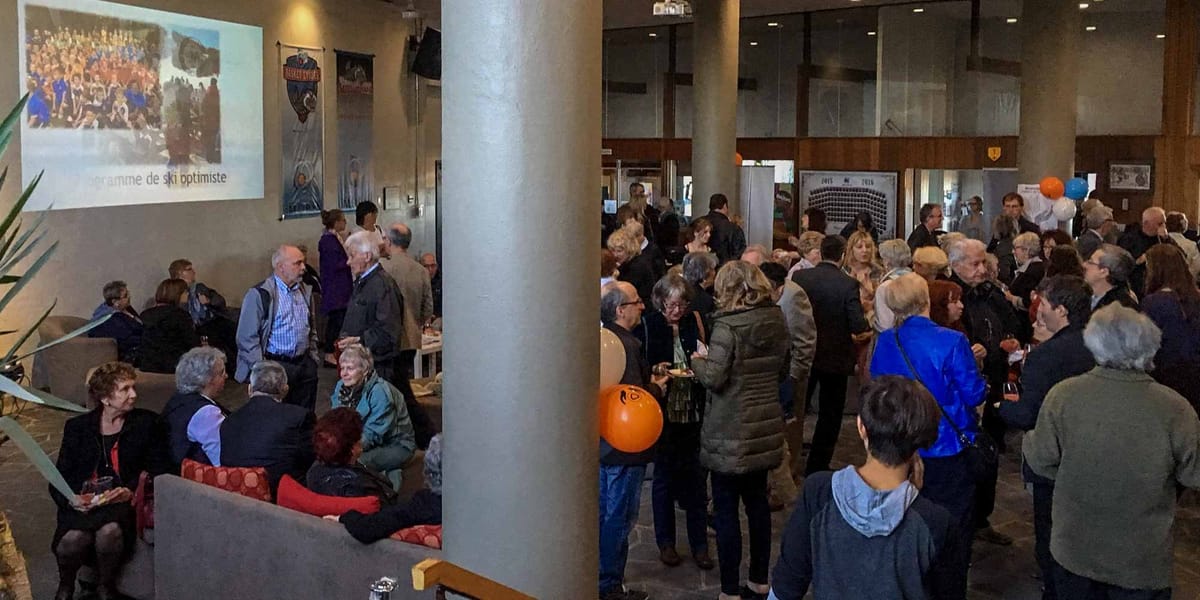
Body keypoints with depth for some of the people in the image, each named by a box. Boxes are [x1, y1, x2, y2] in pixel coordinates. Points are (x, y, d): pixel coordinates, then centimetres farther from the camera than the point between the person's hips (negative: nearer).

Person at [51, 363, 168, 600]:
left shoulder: (146, 423, 8)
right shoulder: (77, 427, 10)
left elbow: (157, 471, 5)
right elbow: (59, 478, 9)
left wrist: (132, 491, -13)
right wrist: (71, 499, -13)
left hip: (123, 501, -1)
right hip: (83, 503, 1)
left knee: (110, 530, -35)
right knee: (74, 538, -31)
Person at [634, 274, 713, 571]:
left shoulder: (694, 322, 2)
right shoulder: (647, 326, -5)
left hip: (692, 412, 2)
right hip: (663, 412, -2)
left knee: (695, 478, 7)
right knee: (664, 477, 10)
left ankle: (699, 544, 19)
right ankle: (666, 542, 25)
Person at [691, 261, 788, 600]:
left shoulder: (727, 326, -17)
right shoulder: (777, 320, 4)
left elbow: (713, 378, -20)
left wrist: (698, 361, -1)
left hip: (731, 432, -7)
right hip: (766, 427, 7)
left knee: (725, 510, 3)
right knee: (757, 502, 17)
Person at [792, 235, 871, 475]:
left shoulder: (799, 276, -8)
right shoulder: (848, 284, -16)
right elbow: (859, 326, -17)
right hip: (836, 356, -3)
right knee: (830, 413, 10)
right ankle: (817, 467, 14)